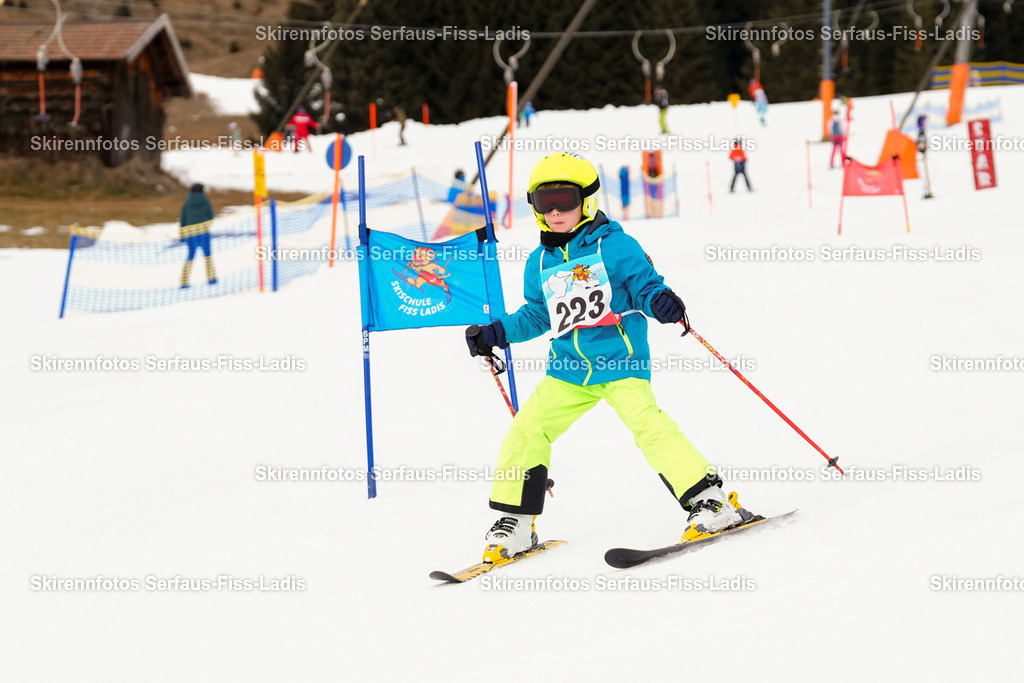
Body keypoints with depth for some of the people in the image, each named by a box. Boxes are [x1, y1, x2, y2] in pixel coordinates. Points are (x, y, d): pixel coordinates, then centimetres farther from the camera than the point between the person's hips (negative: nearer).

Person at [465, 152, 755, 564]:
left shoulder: (616, 247, -5)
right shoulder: (540, 264, 12)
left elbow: (646, 287, -6)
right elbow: (537, 316, 23)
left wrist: (661, 303, -28)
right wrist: (496, 334, 14)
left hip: (620, 362, -6)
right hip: (568, 371, 6)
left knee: (646, 422, -24)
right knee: (526, 429, -2)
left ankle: (710, 502, -20)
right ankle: (515, 523, 12)